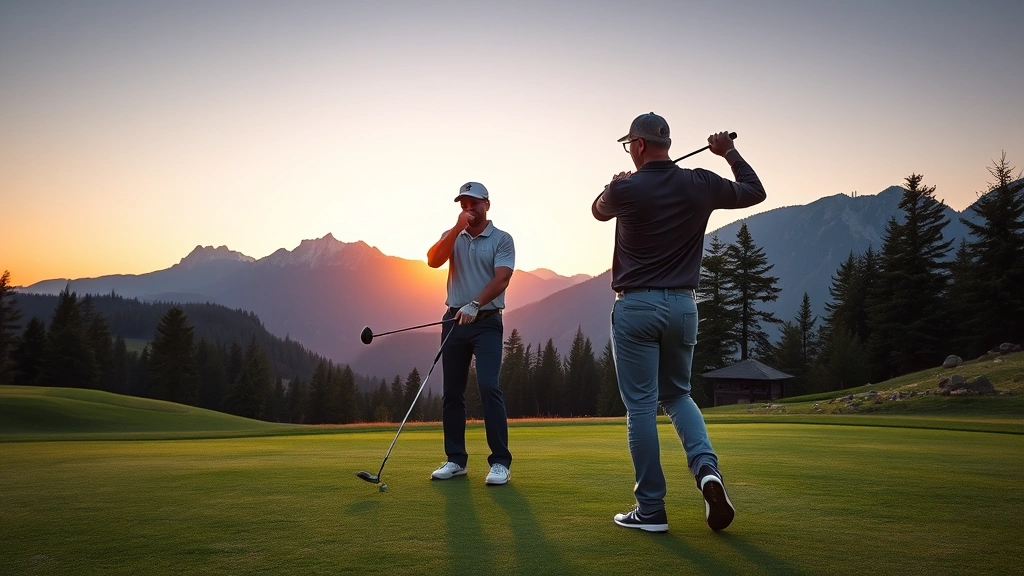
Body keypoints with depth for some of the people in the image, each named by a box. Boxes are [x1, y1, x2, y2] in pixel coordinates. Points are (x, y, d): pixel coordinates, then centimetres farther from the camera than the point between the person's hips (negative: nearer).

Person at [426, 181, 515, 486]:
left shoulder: (502, 239, 1)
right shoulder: (452, 236, 13)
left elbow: (501, 279, -11)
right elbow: (433, 260, -6)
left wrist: (474, 304, -24)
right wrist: (457, 227, -12)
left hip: (486, 321, -4)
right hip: (454, 320, 4)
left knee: (488, 386, -16)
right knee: (452, 392, 5)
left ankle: (500, 462, -12)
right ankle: (455, 459, 14)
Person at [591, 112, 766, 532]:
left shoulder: (625, 189, -8)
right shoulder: (700, 185, 1)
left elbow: (598, 211, 16)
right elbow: (755, 192, 18)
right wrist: (730, 153, 31)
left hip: (636, 306, -4)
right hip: (683, 305, 4)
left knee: (641, 405, 2)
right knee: (677, 394, 20)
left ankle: (651, 510, 5)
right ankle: (706, 465, -5)